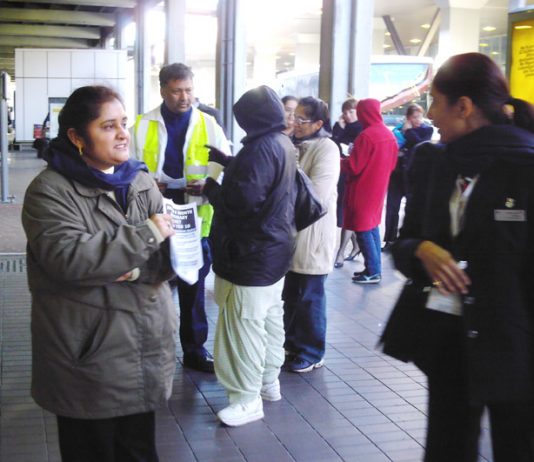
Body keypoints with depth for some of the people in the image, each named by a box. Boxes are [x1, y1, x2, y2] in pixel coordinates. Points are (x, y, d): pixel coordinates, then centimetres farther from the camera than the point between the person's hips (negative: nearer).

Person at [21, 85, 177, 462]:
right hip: (89, 361, -5)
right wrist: (145, 234, -20)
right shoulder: (50, 190, -10)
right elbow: (67, 256, -25)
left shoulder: (142, 182, 8)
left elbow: (175, 253, 3)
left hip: (145, 352, 5)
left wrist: (135, 268, -18)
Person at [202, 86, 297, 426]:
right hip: (275, 247, 11)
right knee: (271, 318, 19)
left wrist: (210, 187, -11)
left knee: (244, 324, -3)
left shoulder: (262, 147, -22)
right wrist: (224, 160, 14)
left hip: (252, 253, -11)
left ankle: (248, 399, 4)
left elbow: (242, 198, -27)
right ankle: (269, 381, 32)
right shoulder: (283, 143, 9)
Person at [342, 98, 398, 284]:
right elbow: (392, 163, 13)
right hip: (378, 187, 8)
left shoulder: (366, 136, -20)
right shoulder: (389, 135, 5)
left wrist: (339, 161, -1)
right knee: (372, 227, 15)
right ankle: (375, 268, 19)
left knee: (363, 230, -2)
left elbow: (353, 167, -18)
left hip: (362, 190, -8)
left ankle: (373, 272, -2)